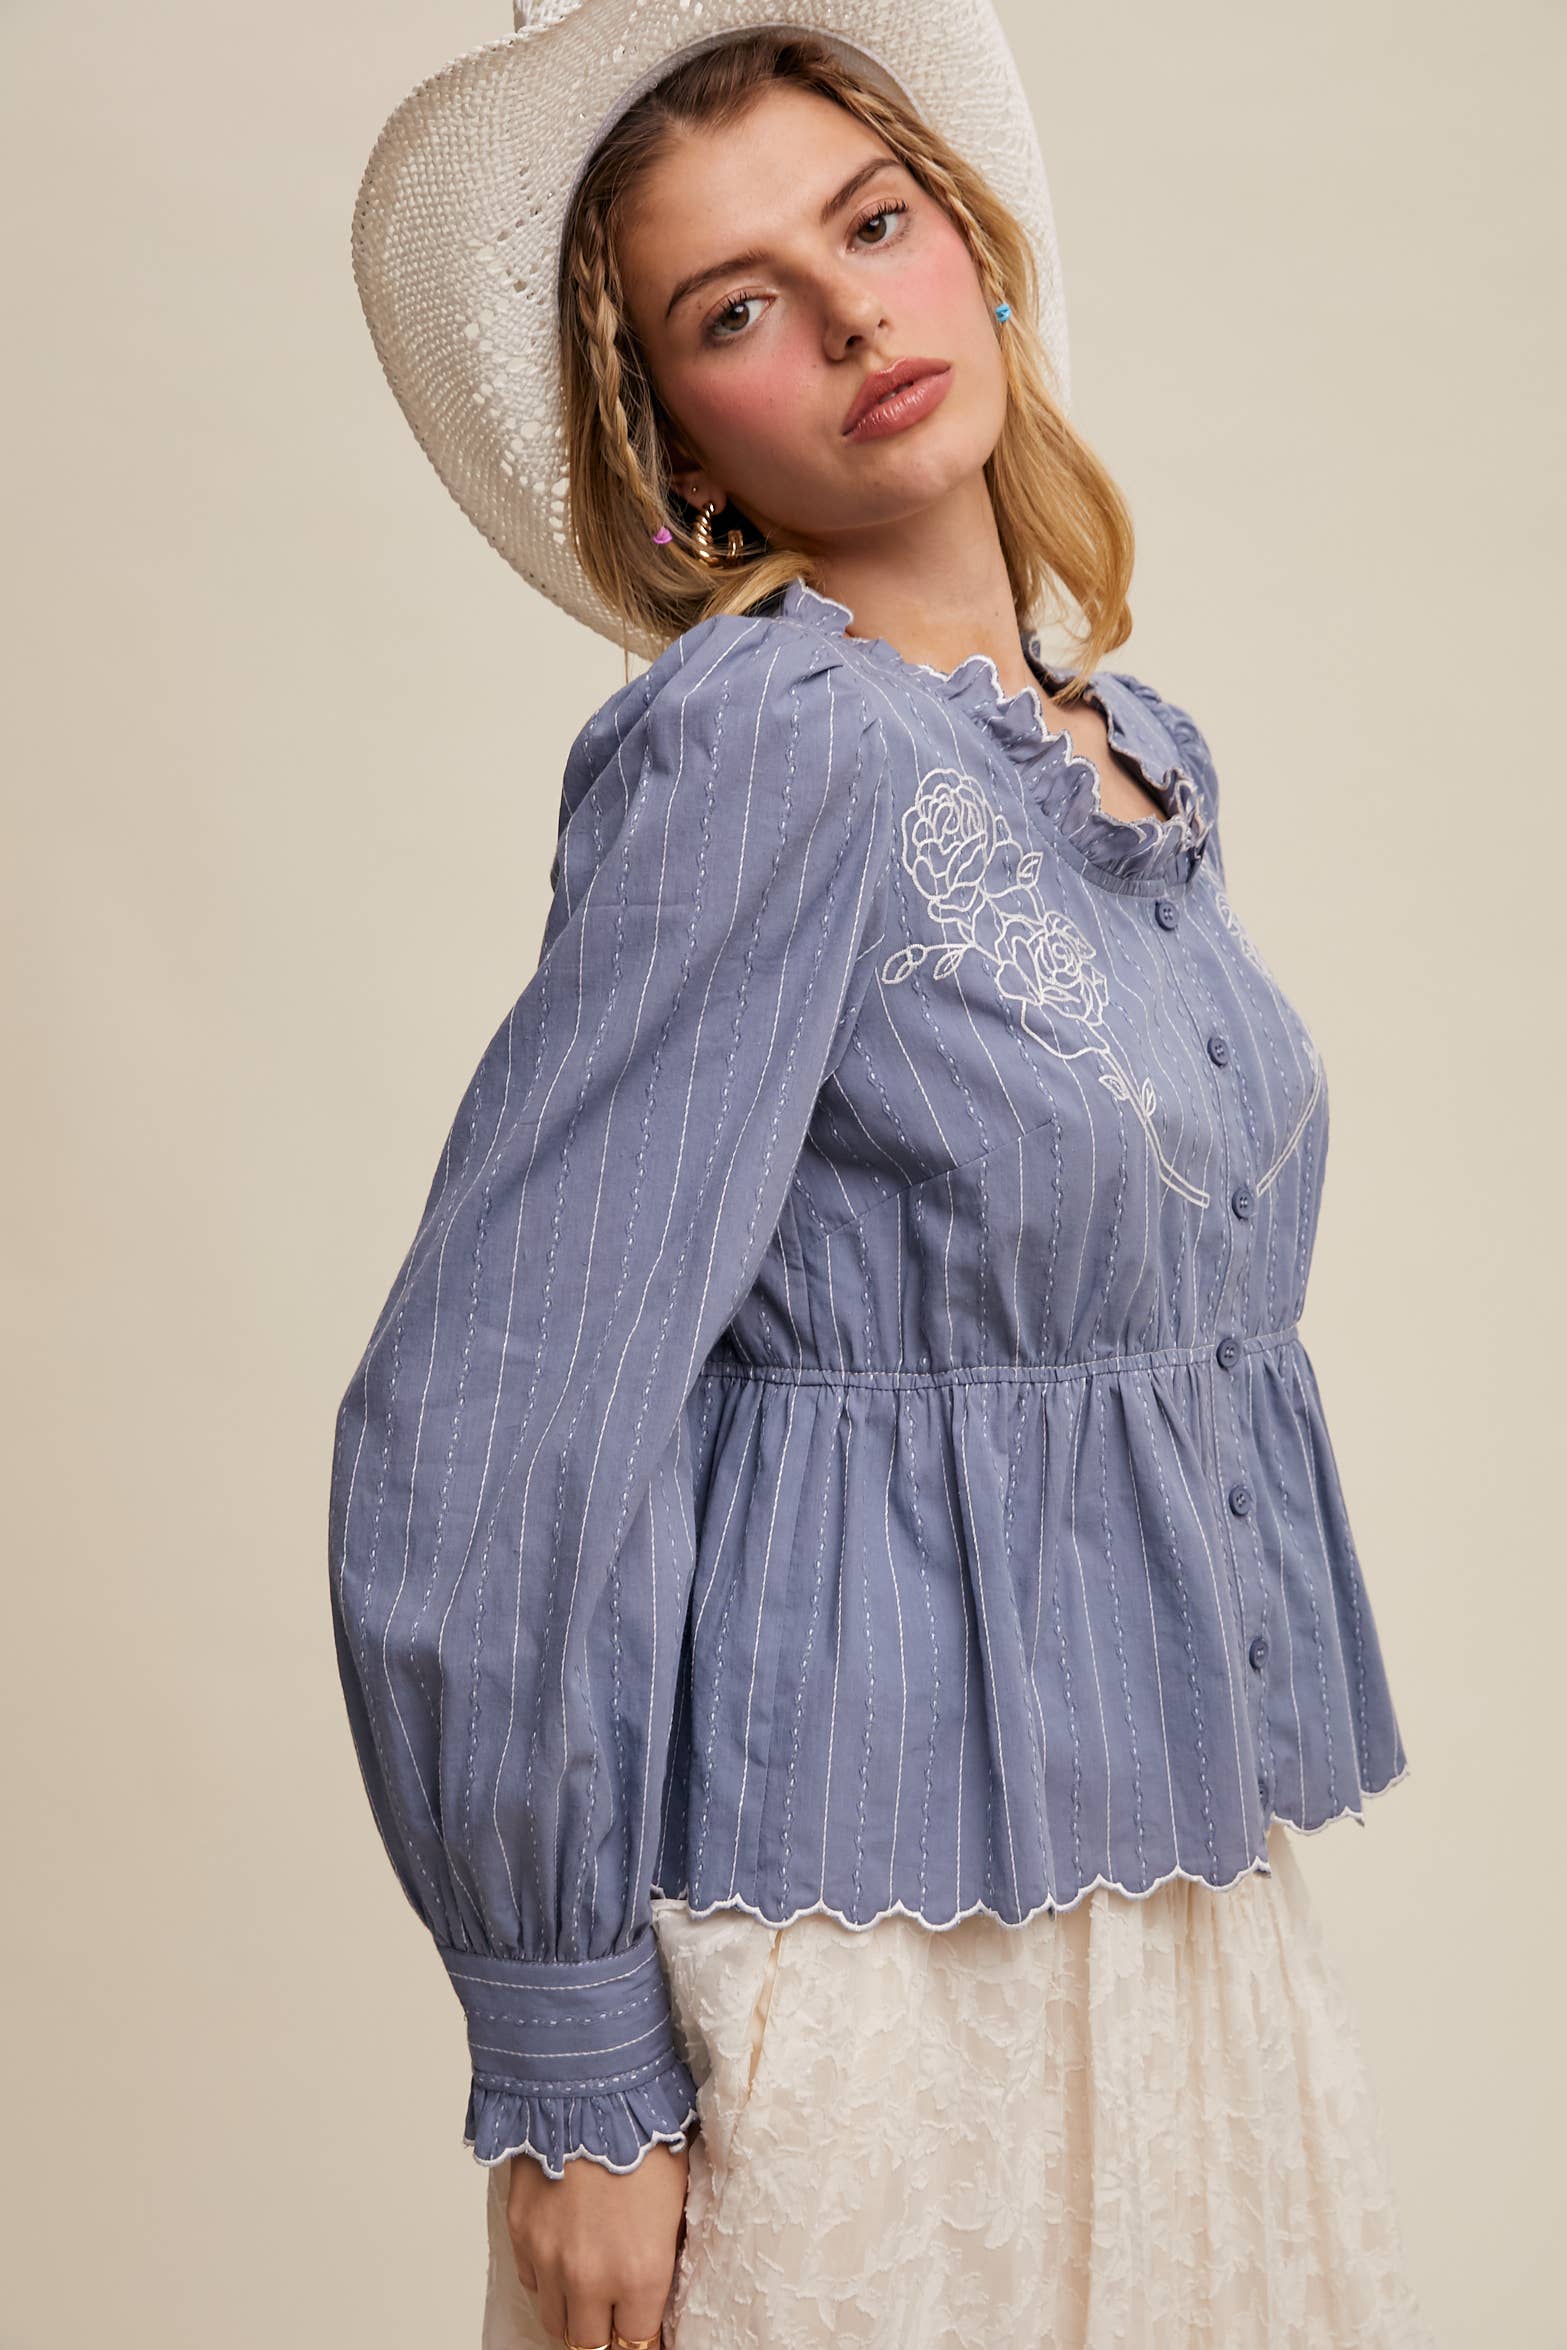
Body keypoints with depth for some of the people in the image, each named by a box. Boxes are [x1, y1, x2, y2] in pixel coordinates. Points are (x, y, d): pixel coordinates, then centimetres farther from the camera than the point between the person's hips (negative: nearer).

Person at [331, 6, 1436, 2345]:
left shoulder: (1130, 751, 7)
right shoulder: (763, 743, -17)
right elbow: (483, 1433, -20)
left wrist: (1227, 1817, 18)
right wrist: (571, 2075, -15)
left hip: (1165, 1874, 7)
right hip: (872, 1953, -7)